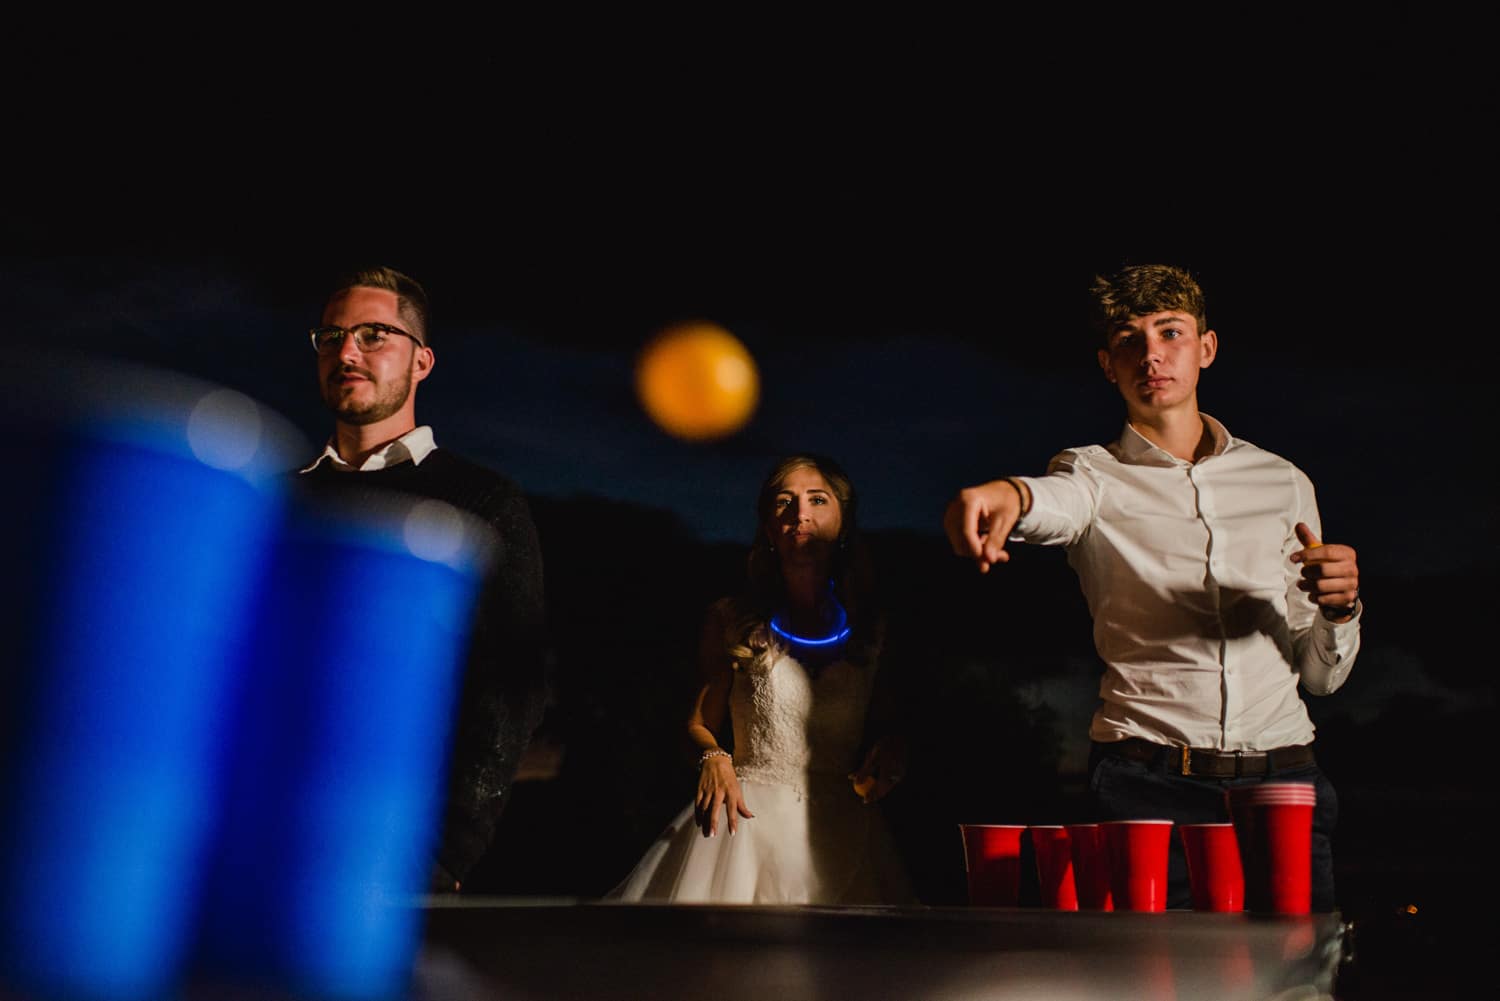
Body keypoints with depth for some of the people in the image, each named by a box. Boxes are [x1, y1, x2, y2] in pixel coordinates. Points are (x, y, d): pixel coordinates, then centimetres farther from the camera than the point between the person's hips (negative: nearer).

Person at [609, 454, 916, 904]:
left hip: (842, 827, 1)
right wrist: (714, 759, -12)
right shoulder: (730, 621, 5)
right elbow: (699, 723, 9)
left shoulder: (874, 628, 8)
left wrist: (891, 750, -8)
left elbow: (892, 726, 15)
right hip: (747, 814, -1)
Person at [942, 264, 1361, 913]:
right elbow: (1059, 501, -20)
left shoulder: (1283, 482, 15)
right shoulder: (1096, 475, 7)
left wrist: (1340, 608, -4)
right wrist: (1009, 493, -43)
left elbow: (1321, 675, 17)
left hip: (1284, 785, 3)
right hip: (1147, 784, -2)